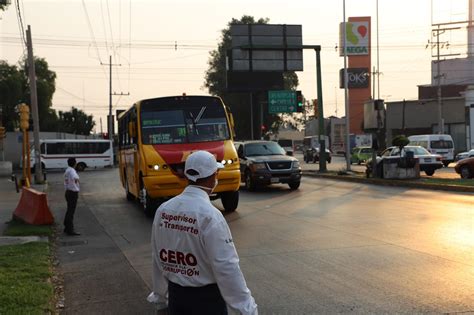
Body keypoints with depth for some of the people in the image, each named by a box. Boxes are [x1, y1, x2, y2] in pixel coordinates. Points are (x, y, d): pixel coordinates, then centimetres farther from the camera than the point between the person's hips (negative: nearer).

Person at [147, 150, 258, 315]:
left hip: (175, 295, 5)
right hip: (206, 298, -5)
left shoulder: (163, 210, -4)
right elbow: (226, 266, -22)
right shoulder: (209, 215, -22)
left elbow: (158, 258, 5)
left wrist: (160, 297, 18)